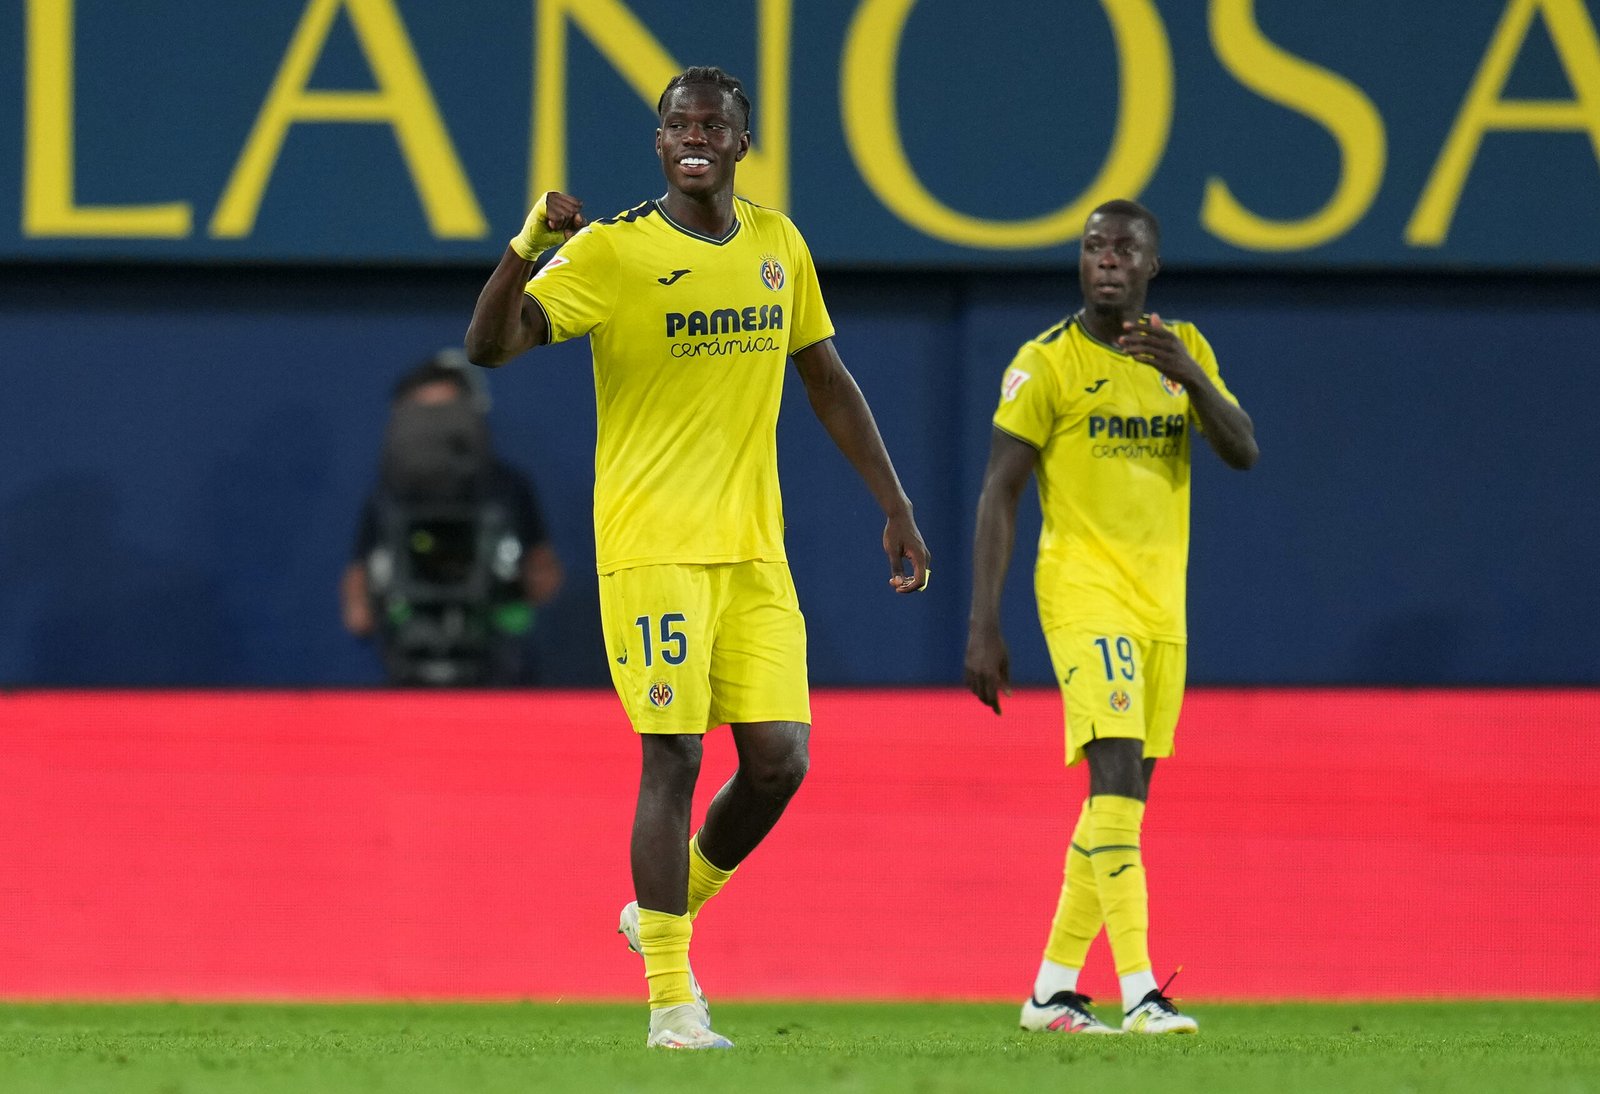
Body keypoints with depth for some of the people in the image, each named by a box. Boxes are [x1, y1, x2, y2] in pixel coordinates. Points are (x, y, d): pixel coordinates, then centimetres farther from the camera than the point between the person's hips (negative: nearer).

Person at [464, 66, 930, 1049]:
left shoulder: (777, 245, 11)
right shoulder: (611, 251, -6)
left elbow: (829, 381, 20)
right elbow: (490, 344, -16)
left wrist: (895, 507, 18)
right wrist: (528, 247, -32)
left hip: (754, 550, 5)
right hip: (652, 548, -5)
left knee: (780, 758, -2)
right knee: (674, 757, -9)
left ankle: (669, 909, 24)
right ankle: (671, 999, -3)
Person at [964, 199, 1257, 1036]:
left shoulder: (1184, 349, 11)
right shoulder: (1046, 363, -4)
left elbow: (1243, 451, 1)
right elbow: (999, 494, -5)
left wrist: (1191, 377, -18)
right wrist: (983, 621, -11)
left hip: (1162, 604, 6)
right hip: (1083, 596, -6)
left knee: (1122, 800, 8)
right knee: (1116, 775, -20)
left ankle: (1051, 990, 17)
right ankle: (1139, 991, -26)